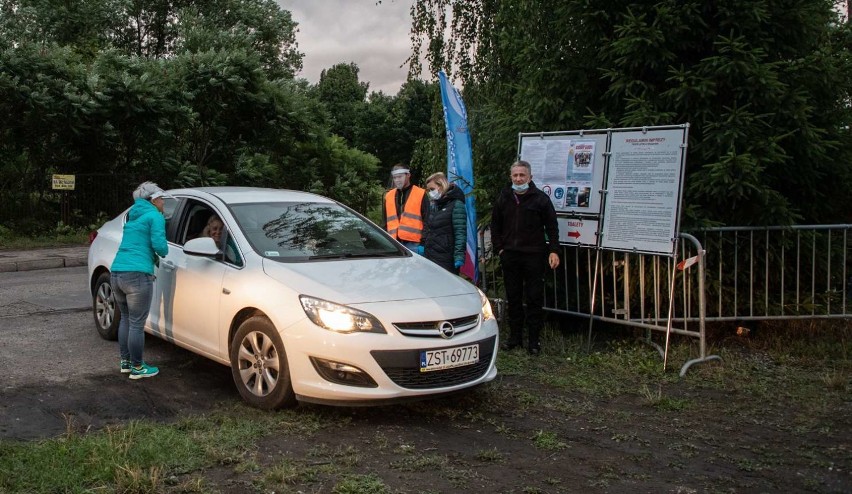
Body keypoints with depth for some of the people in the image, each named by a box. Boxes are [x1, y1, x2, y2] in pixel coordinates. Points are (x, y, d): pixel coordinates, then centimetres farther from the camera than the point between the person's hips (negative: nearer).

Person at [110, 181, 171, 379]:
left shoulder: (133, 215, 23)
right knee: (137, 324, 0)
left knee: (126, 318, 21)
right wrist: (163, 253, 7)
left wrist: (153, 256, 19)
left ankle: (125, 362, 30)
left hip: (116, 273, 9)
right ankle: (137, 368, 8)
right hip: (137, 275, -9)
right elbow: (159, 245, -14)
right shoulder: (155, 216, -3)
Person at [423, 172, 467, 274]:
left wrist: (459, 256, -20)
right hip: (430, 255, 7)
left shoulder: (456, 204, -7)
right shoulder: (433, 205, 16)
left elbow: (460, 232, -13)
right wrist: (423, 246, 16)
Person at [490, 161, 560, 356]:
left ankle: (533, 339, 7)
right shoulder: (504, 198, 9)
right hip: (510, 256, 4)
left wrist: (553, 250, -8)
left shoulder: (540, 198, -1)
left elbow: (552, 227, 0)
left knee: (534, 299, 0)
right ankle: (515, 336, 19)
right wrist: (499, 248, 7)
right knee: (513, 298, 9)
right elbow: (495, 226, 17)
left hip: (534, 256, -4)